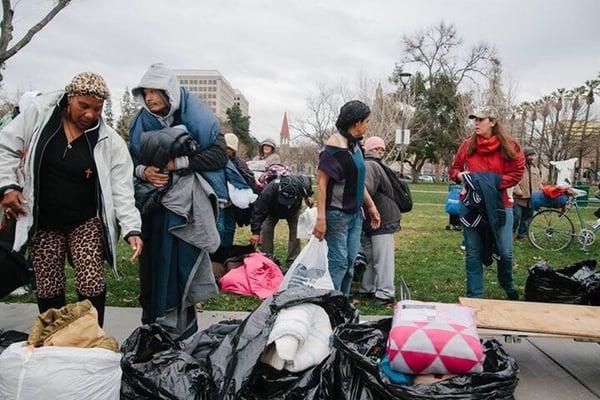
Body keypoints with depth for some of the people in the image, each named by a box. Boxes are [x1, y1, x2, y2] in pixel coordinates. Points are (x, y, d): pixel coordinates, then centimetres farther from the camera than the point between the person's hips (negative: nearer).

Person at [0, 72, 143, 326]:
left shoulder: (110, 141, -8)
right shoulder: (39, 113, -6)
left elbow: (121, 189, -12)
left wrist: (131, 229, -22)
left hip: (86, 222, -1)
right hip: (43, 222, 1)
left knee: (92, 286, -9)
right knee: (49, 290, 7)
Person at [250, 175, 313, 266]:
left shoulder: (302, 184, -40)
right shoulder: (269, 191, -47)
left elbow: (308, 180, -12)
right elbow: (258, 211, -41)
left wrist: (307, 197, -10)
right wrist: (256, 232, -43)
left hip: (294, 210, 1)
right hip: (272, 210, -1)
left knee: (295, 231, -10)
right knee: (266, 230, -13)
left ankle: (292, 261, 1)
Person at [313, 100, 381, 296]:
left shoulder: (355, 144, 9)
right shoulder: (335, 145, -16)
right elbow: (321, 181, -19)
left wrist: (371, 206, 18)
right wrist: (321, 217, -24)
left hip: (355, 213, 8)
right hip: (337, 214, -8)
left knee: (350, 261, 14)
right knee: (338, 262, -1)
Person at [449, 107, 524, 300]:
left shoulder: (508, 146, -2)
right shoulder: (468, 144, 4)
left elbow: (517, 173, -3)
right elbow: (454, 168, 12)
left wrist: (496, 182, -16)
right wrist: (460, 175, -10)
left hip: (499, 204, -1)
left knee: (505, 251, 1)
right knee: (473, 253, 5)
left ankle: (508, 285, 33)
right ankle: (475, 296, 17)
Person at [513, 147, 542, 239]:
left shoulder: (536, 169, 20)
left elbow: (539, 183, 26)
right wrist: (517, 190, -21)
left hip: (531, 199, 7)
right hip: (519, 198, -7)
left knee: (527, 218, 10)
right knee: (516, 216, -8)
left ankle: (522, 234, 20)